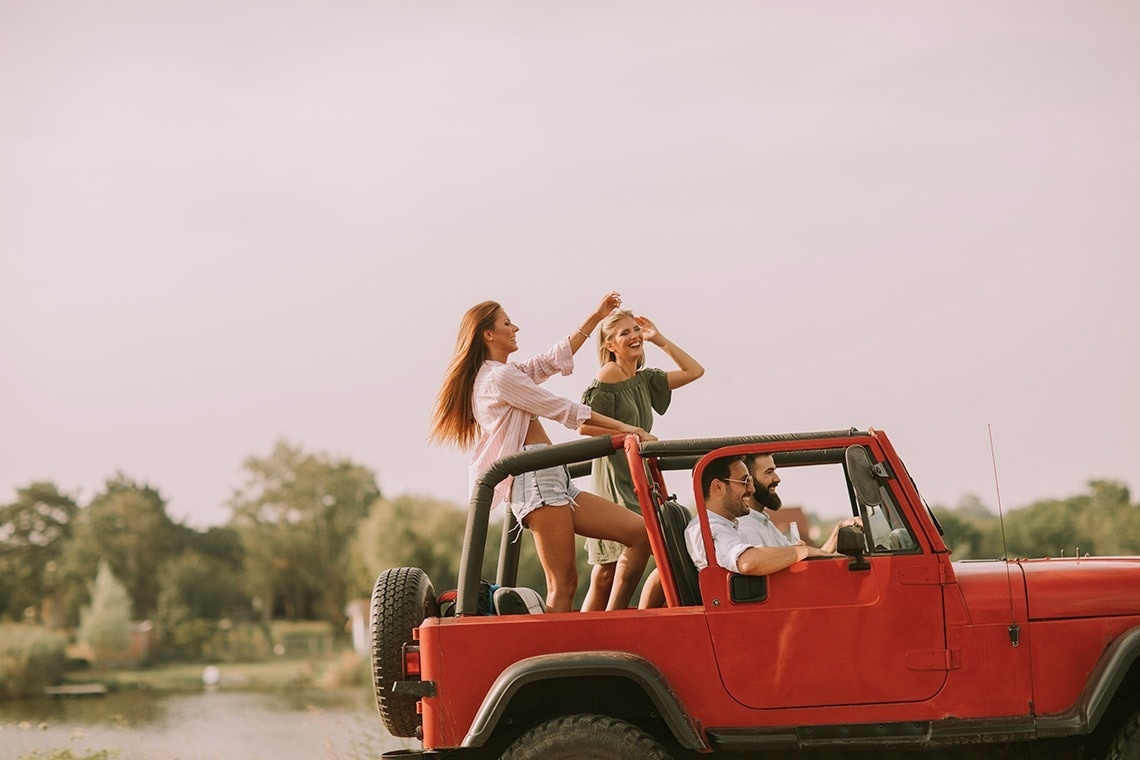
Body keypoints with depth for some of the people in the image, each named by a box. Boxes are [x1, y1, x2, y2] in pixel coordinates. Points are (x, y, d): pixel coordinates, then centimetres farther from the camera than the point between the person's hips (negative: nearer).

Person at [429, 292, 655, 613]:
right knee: (563, 586, -16)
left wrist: (596, 317, 28)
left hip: (555, 483, 10)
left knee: (641, 533, 3)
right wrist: (623, 428, -2)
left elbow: (555, 358, 28)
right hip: (537, 479, -10)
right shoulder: (501, 376, -6)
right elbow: (563, 410, -6)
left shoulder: (506, 373, 24)